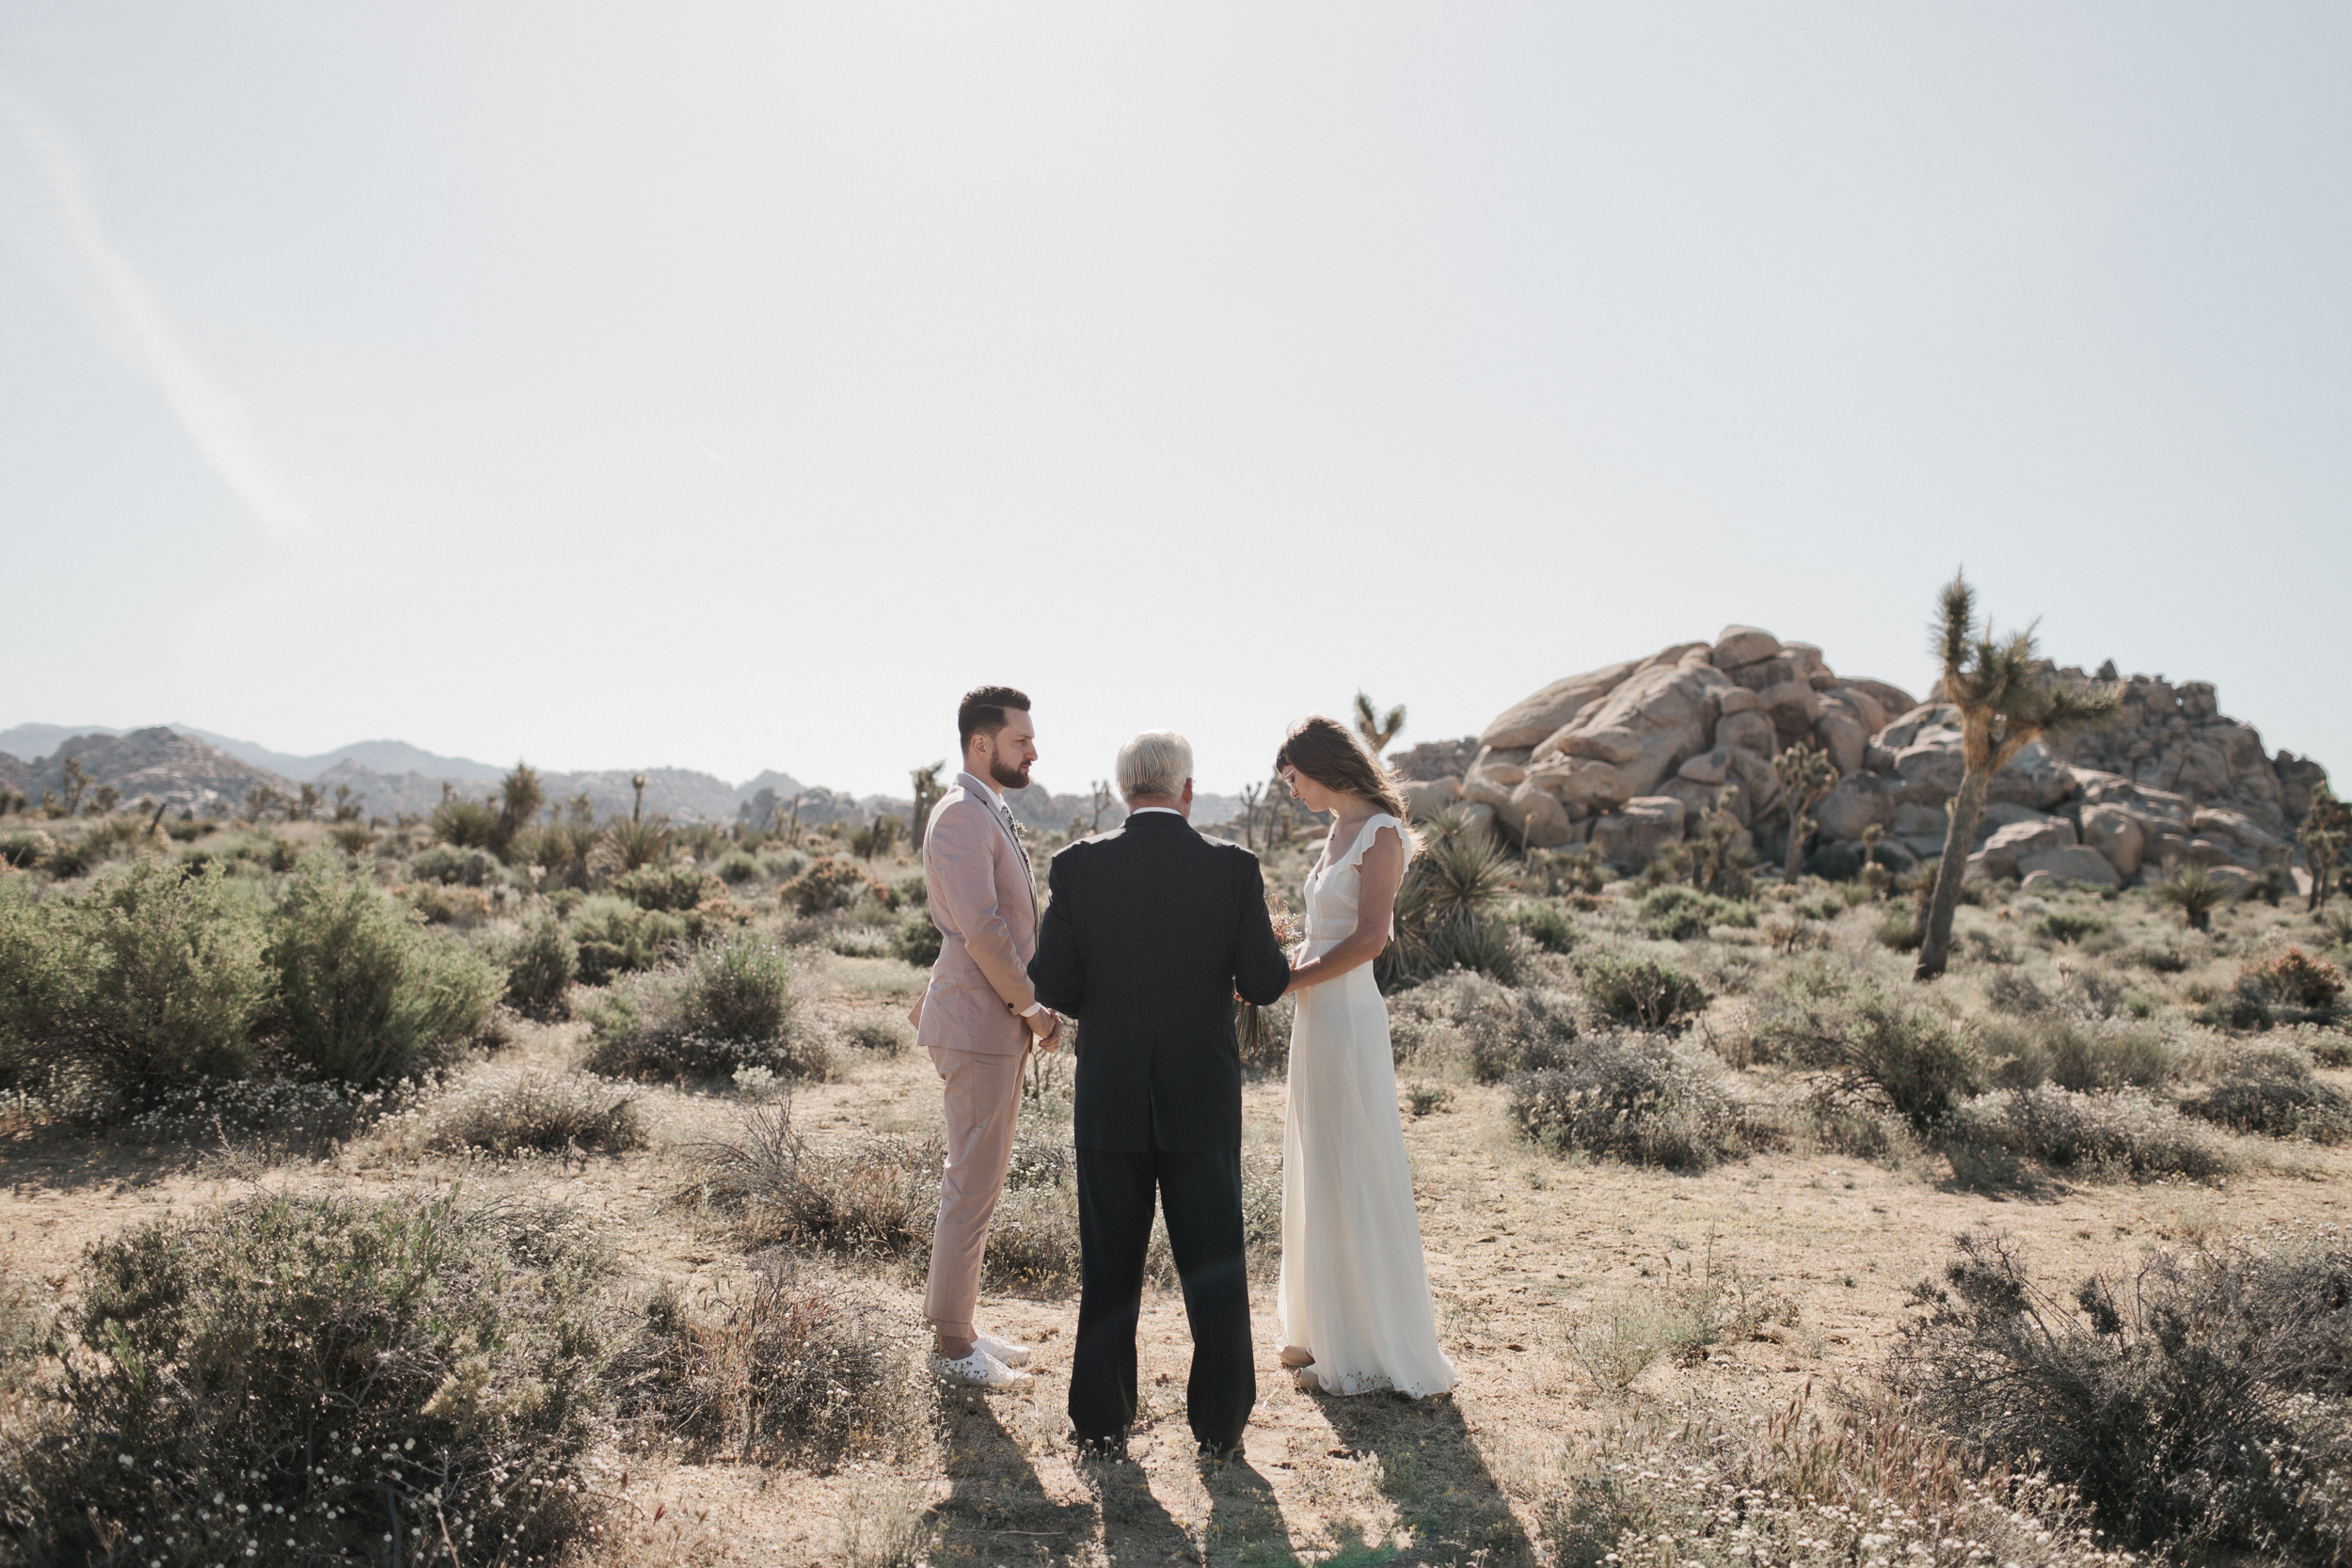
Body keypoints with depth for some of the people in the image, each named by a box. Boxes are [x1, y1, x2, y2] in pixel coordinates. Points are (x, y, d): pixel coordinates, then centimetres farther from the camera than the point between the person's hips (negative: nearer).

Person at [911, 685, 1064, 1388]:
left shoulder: (988, 816, 17)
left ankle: (958, 1323, 26)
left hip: (1002, 1022, 10)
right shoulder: (960, 817, -15)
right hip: (979, 1023, -10)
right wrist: (1032, 1006, -13)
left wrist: (1029, 1006, 11)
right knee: (973, 1185, -3)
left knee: (977, 1179, 16)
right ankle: (951, 1344, 7)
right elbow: (980, 929, -22)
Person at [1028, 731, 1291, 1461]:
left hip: (1109, 1097, 1)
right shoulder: (1232, 867, -8)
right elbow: (1266, 984, -7)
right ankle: (1220, 1424, 22)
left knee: (1109, 1268, 12)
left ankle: (1102, 1426, 21)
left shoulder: (1078, 866, -7)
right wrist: (1261, 944, 15)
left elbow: (1052, 984, -6)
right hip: (1203, 1099, 0)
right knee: (1213, 1269, 13)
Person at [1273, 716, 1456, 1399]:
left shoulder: (1380, 833, -12)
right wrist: (1281, 965, 5)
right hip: (1318, 1016, 9)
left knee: (1353, 1180, 0)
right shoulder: (1340, 831, 14)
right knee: (1320, 1178, 15)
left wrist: (1287, 980, -15)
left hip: (1347, 1017, -9)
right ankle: (1328, 1329, 28)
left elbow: (1368, 938, -19)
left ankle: (1370, 1351, 11)